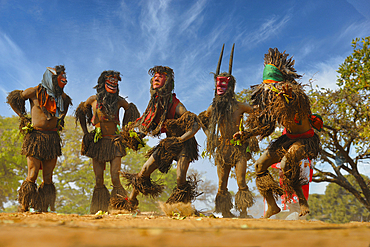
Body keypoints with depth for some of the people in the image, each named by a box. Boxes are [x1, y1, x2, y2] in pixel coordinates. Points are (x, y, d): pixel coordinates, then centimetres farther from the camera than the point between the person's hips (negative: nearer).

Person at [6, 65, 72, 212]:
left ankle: (44, 209, 9)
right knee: (32, 175, -8)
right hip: (35, 137, -5)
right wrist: (23, 116, 6)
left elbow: (66, 103, 35)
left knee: (48, 177, 3)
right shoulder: (35, 92, -5)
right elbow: (12, 98, 8)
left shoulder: (62, 97, 9)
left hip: (52, 138, 5)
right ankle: (23, 207, 3)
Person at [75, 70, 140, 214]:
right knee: (99, 180, 2)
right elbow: (81, 112, 19)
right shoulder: (94, 99, 1)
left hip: (114, 142, -1)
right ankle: (98, 209, 11)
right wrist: (85, 132, 13)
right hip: (97, 143, 1)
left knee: (115, 178, -12)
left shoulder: (119, 101, 0)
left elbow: (130, 110, 19)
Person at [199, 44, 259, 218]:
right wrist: (210, 135, 17)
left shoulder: (239, 106, -6)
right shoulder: (214, 107, 4)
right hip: (222, 148, 4)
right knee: (222, 185, 5)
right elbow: (202, 118, 25)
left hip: (239, 147, -4)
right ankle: (226, 213, 15)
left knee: (241, 182, -12)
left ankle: (243, 212, -7)